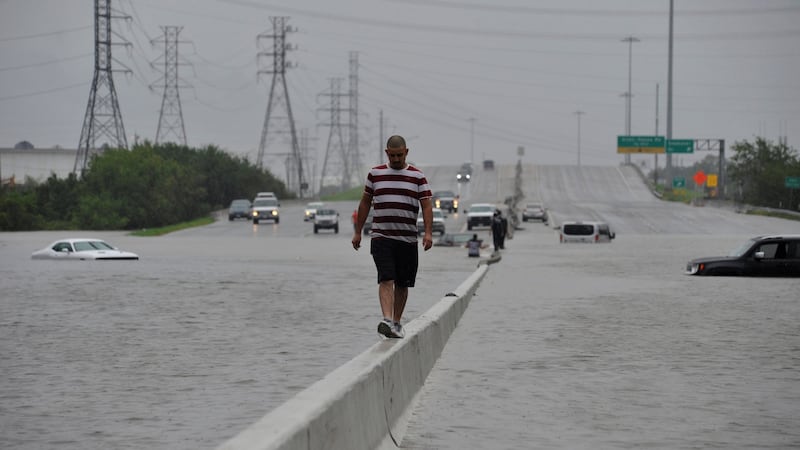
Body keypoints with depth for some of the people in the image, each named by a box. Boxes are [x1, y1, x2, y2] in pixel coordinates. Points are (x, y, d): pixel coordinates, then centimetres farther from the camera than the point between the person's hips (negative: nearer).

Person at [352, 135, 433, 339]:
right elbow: (365, 203, 15)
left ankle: (397, 322, 21)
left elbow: (427, 206, -1)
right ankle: (387, 320, -27)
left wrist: (428, 232, -14)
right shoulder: (375, 174, 8)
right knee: (386, 279, -16)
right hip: (381, 237, -1)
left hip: (408, 239, 1)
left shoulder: (417, 177, 5)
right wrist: (358, 232, 14)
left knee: (402, 284, 7)